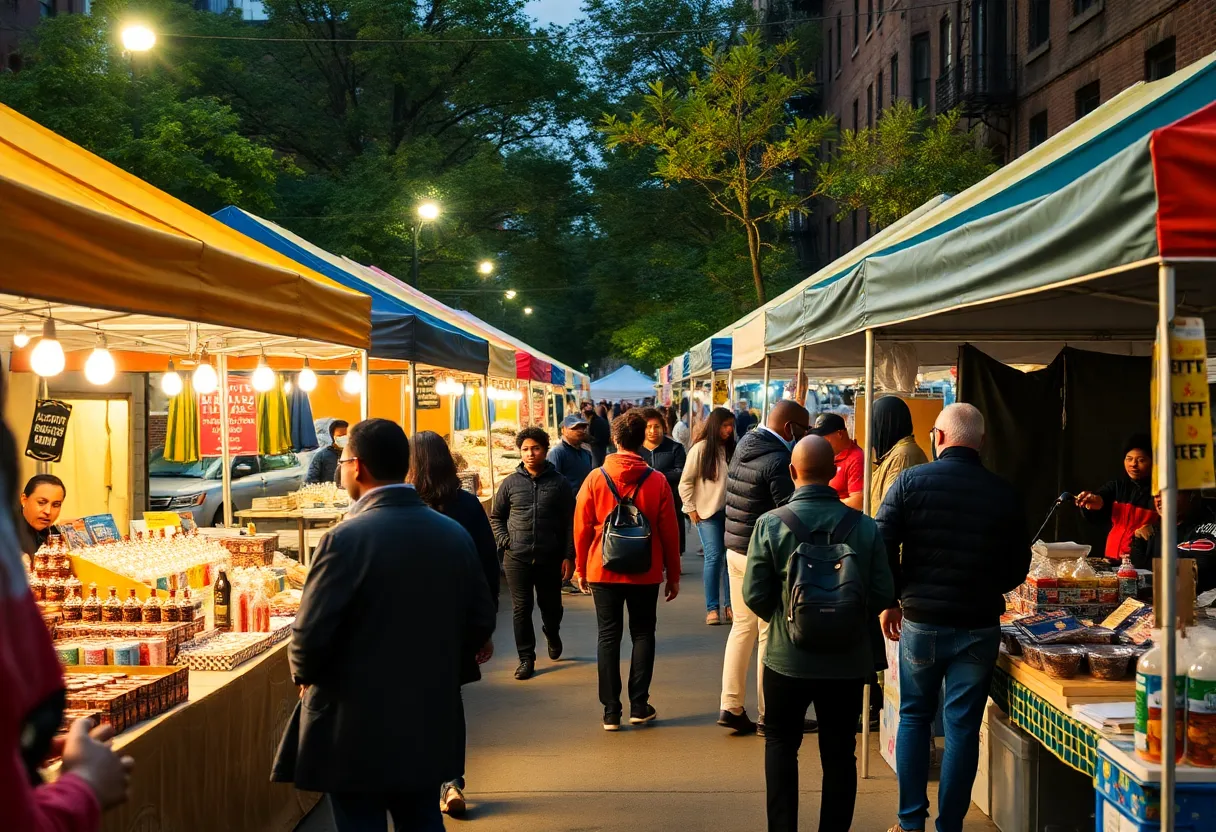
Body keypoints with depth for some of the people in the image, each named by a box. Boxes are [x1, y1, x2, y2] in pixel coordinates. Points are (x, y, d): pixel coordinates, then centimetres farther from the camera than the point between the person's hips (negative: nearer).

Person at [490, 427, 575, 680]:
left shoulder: (559, 483, -1)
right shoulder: (511, 483, 3)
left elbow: (570, 523, 0)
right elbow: (495, 516, 14)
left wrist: (569, 556, -5)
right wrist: (505, 541, -1)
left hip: (550, 558, 0)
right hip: (517, 558, 1)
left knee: (551, 605, 13)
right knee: (521, 609, 2)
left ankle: (552, 634, 44)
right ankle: (526, 658, 11)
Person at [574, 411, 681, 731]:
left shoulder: (596, 479, -7)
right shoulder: (657, 481, -7)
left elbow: (582, 528, -3)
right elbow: (669, 533, -3)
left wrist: (581, 568, 11)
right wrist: (673, 575, 7)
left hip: (603, 572, 0)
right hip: (645, 573, 0)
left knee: (609, 637, 7)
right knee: (643, 634, 13)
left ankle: (611, 712, 5)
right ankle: (639, 706, 10)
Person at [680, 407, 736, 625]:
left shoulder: (730, 449, 8)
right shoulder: (701, 448, -5)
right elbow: (685, 482, -3)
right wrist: (691, 509, -6)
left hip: (729, 511, 4)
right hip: (707, 512, -4)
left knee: (730, 557, 2)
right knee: (714, 556, -8)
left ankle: (730, 606, 11)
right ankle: (712, 608, 0)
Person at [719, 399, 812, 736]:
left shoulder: (744, 446, 6)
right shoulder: (777, 461, -20)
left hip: (735, 550, 8)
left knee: (742, 626, 15)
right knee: (770, 634, 2)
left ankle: (730, 707, 17)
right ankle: (769, 715, 9)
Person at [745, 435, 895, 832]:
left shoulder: (770, 524, -11)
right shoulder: (865, 527, -7)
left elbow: (754, 595, -11)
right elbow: (883, 595, -7)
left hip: (788, 658, -1)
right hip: (848, 661, 1)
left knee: (781, 743, 18)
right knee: (839, 752, 13)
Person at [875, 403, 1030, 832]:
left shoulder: (910, 481, -6)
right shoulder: (1004, 494, -3)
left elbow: (882, 548, -9)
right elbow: (1017, 570, 4)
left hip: (920, 620, 0)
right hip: (979, 624, 0)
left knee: (914, 716, 15)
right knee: (963, 725, 8)